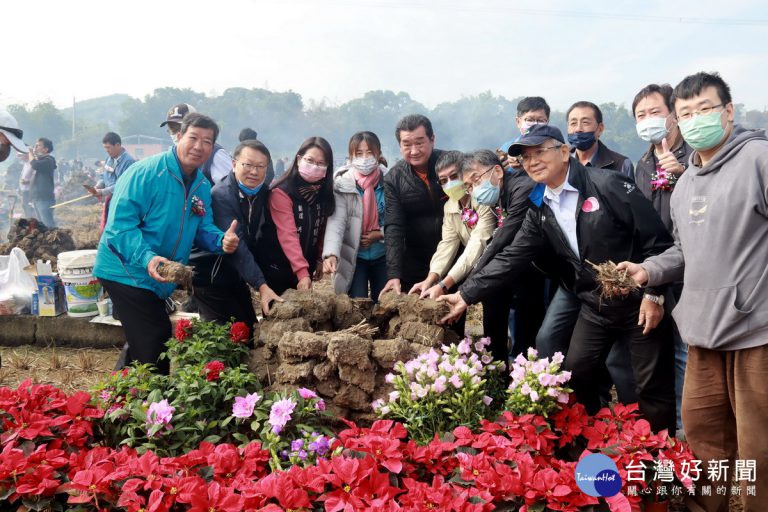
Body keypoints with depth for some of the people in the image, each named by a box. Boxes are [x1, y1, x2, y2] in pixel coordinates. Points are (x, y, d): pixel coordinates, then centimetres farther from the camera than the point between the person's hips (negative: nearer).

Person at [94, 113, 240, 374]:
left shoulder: (202, 186, 5)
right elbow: (120, 223, -24)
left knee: (142, 343, 22)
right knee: (153, 344, -8)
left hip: (159, 281, 9)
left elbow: (202, 228, 10)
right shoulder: (146, 172, -20)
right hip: (127, 272, -8)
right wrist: (147, 258, -37)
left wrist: (221, 240, -13)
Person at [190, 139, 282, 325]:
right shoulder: (220, 195, -22)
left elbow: (258, 238, 5)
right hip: (210, 279, -7)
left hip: (237, 278, 7)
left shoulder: (264, 192, 1)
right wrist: (261, 285, -39)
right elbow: (236, 247, -32)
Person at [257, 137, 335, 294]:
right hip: (276, 268, -6)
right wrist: (302, 273, -33)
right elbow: (287, 236, -26)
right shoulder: (281, 192, -18)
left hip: (306, 266, 6)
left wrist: (320, 259, 4)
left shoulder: (324, 193, 2)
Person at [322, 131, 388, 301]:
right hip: (354, 257, -2)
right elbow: (336, 222, -21)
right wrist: (331, 254, -35)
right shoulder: (342, 185, -11)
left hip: (383, 256, 2)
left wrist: (381, 234, -16)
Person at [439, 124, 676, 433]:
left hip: (638, 301, -5)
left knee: (652, 388, 2)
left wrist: (653, 294, -15)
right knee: (574, 376, 8)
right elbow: (511, 258, 2)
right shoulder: (540, 209, 5)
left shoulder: (607, 184, -14)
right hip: (595, 306, 6)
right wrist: (465, 295, -4)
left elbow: (657, 239, -13)